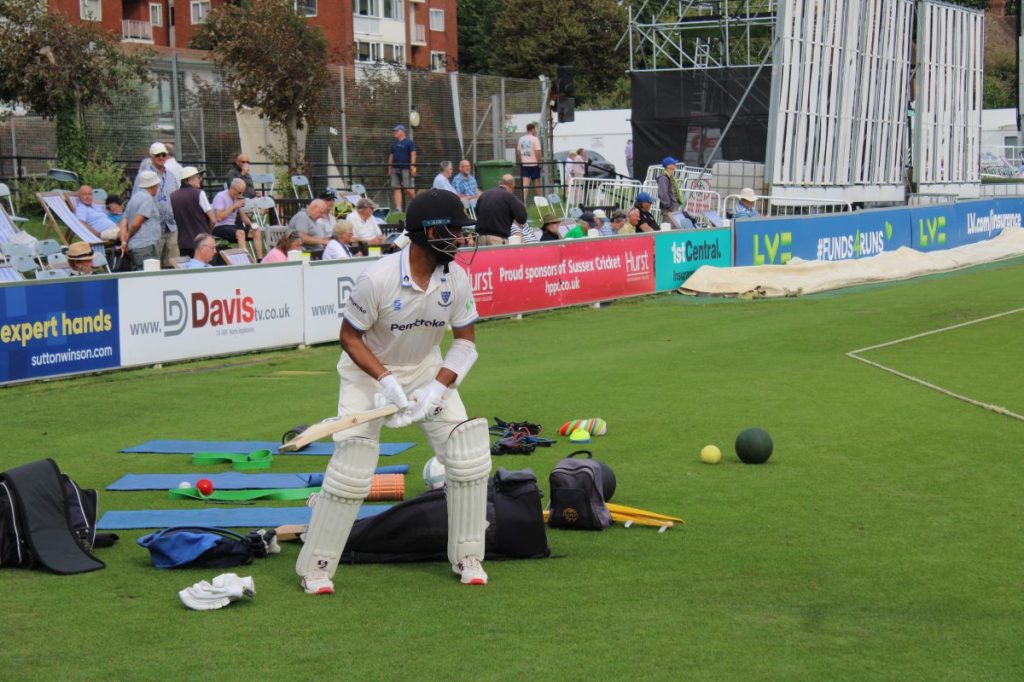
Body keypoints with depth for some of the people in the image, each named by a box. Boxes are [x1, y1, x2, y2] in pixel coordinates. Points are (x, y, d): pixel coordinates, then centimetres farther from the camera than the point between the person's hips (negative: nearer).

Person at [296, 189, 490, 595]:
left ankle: (467, 558, 11)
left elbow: (465, 341, -6)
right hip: (368, 371, -4)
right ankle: (316, 567, 2)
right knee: (351, 468, -13)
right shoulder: (377, 279, -28)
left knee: (469, 457, -6)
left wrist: (437, 387, -21)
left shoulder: (456, 279, -15)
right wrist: (385, 380, -28)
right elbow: (349, 336, -16)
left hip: (427, 371, 4)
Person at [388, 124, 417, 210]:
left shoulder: (409, 142, -2)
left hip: (406, 168, -6)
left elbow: (413, 155, -8)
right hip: (395, 169, 6)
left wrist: (412, 167, -17)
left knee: (408, 189, -8)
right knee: (396, 188, 0)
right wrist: (390, 168, 15)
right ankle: (398, 208, -1)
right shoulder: (394, 143, 17)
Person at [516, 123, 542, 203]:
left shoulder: (521, 139, 8)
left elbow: (518, 152, 10)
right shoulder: (535, 139, -8)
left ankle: (523, 201, -20)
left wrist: (520, 162, 18)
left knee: (525, 183, -5)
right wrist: (539, 162, -5)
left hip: (524, 164, 3)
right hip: (534, 164, -3)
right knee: (536, 183, 11)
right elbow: (537, 152, -14)